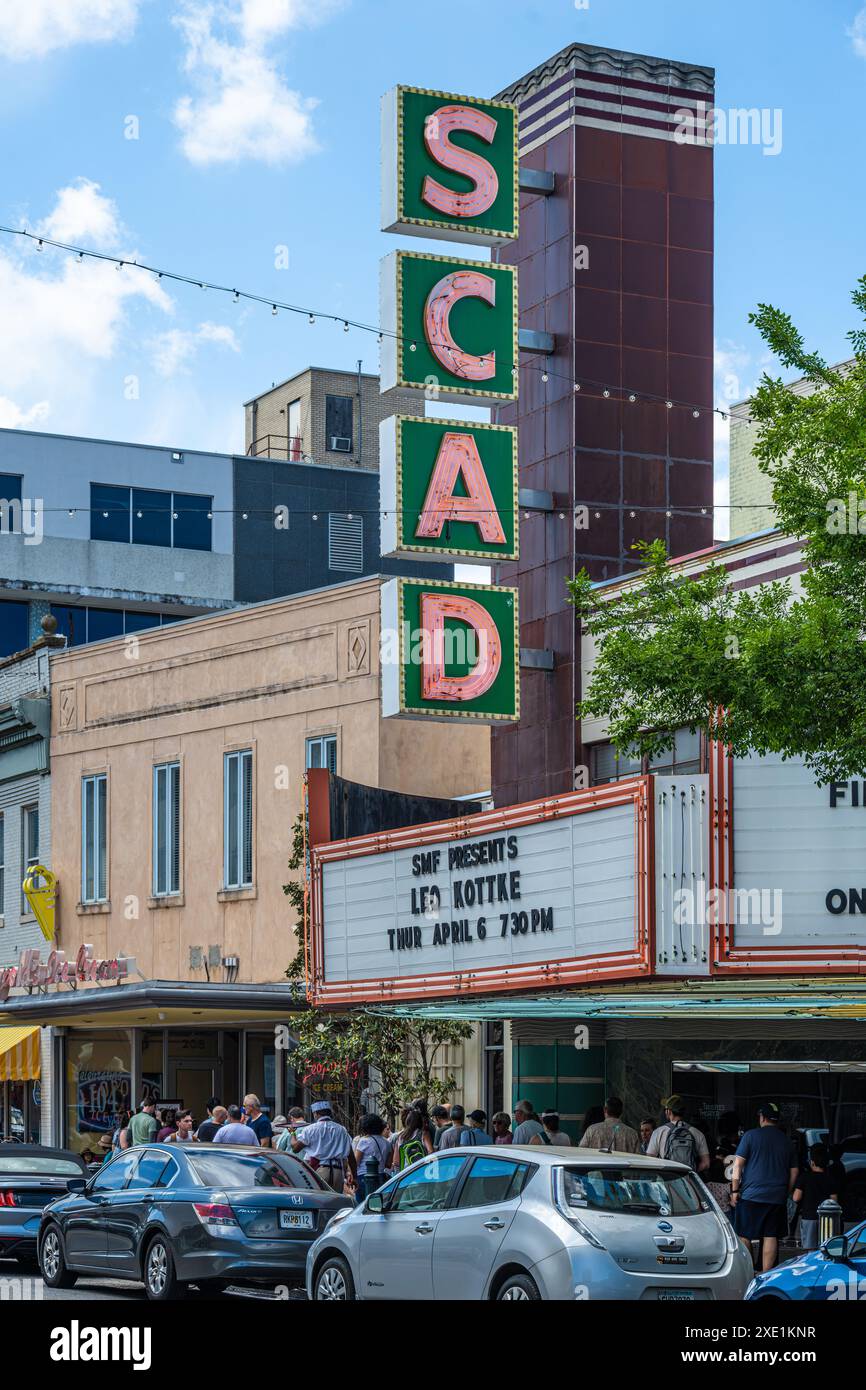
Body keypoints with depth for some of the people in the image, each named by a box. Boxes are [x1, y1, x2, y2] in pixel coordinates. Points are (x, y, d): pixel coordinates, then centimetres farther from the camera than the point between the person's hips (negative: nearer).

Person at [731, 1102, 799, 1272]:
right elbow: (794, 1172, 14)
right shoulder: (786, 1140, 10)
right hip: (777, 1198, 3)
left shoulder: (750, 1135, -2)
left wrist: (735, 1190, -3)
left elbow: (738, 1164, -6)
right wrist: (786, 1193, 22)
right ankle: (766, 1275, 2)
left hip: (751, 1194, -3)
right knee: (770, 1237, 4)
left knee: (744, 1236, 4)